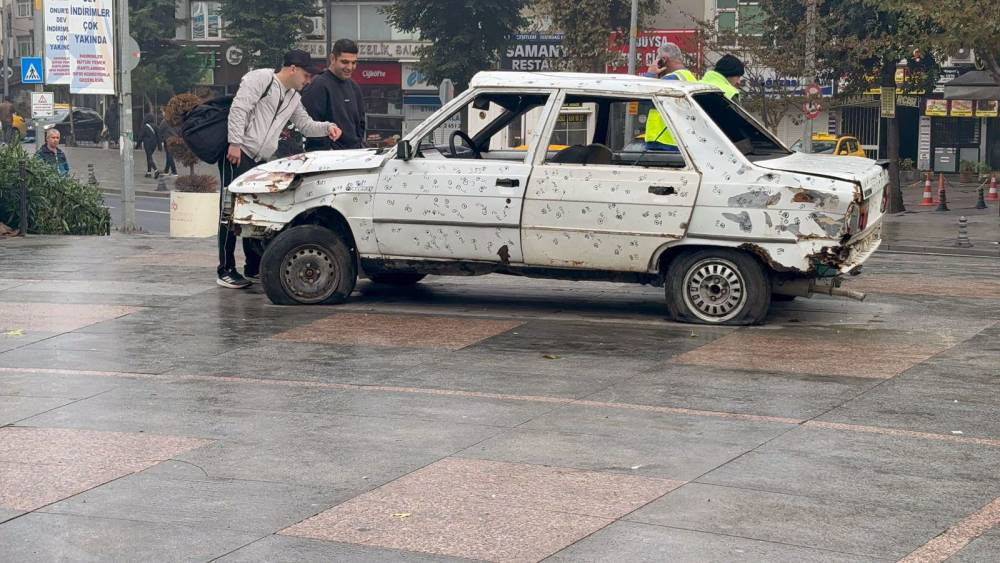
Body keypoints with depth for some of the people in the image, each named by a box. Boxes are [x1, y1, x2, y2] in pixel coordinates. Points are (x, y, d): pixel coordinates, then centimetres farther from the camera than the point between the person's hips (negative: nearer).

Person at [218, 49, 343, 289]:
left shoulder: (293, 97, 20)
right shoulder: (261, 78, -7)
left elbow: (306, 125, 26)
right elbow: (239, 109, -15)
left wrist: (327, 127, 5)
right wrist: (235, 143, -22)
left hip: (260, 161, 9)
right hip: (238, 154, -9)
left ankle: (254, 269, 18)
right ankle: (226, 271, -7)